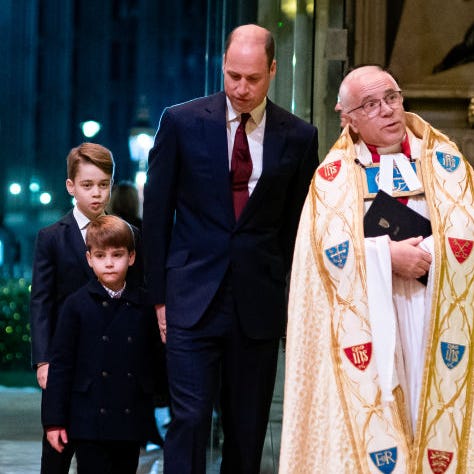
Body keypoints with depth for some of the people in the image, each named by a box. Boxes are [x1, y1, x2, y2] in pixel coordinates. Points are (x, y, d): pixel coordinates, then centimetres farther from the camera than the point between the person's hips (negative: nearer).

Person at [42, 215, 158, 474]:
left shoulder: (144, 307, 5)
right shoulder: (76, 305, -1)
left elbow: (154, 362, 10)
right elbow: (60, 364, -1)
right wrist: (53, 420, -5)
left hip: (131, 423, 3)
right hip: (89, 422, -2)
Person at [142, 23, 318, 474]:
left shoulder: (299, 137, 4)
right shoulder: (181, 122, 0)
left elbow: (299, 224, 9)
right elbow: (156, 212, 4)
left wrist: (294, 296, 4)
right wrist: (158, 295, 2)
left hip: (260, 301, 2)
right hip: (193, 299, -2)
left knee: (247, 428, 8)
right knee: (189, 419, -8)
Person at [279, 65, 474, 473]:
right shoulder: (334, 174, 7)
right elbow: (325, 244, -6)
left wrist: (421, 255, -13)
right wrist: (386, 256, -16)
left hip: (436, 318, 1)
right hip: (367, 318, -1)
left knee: (437, 409, -2)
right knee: (369, 419, -4)